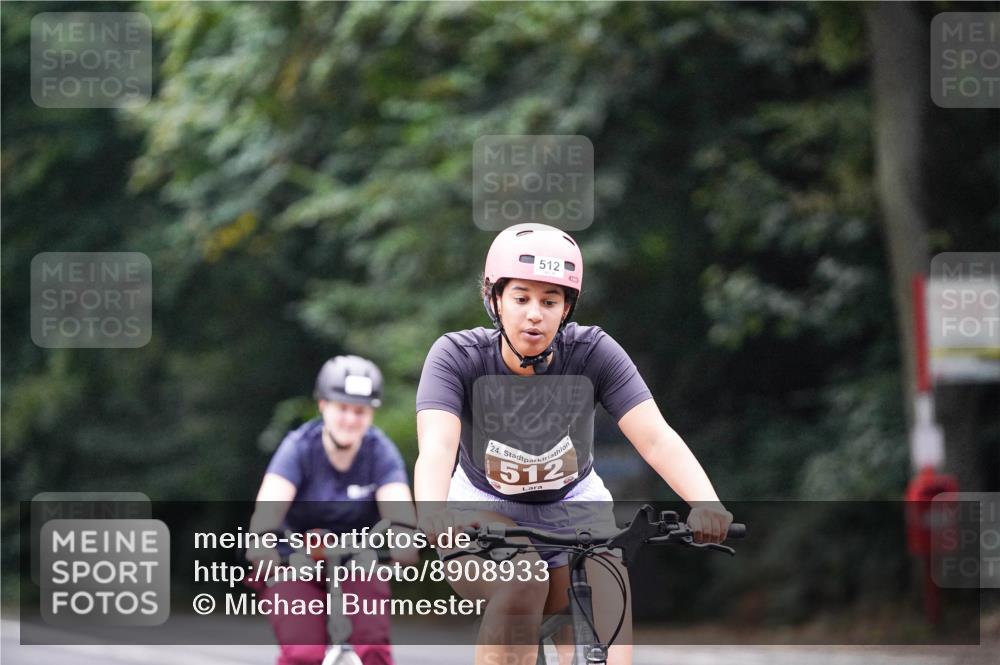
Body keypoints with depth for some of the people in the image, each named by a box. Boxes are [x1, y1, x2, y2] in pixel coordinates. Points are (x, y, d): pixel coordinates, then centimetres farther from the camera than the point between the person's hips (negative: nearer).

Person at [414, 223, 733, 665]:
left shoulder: (593, 353, -20)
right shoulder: (457, 356, -23)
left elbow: (655, 436, -30)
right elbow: (436, 447, -38)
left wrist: (705, 503, -49)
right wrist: (433, 515, -59)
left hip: (574, 511, 2)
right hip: (486, 513, -2)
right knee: (521, 582, -34)